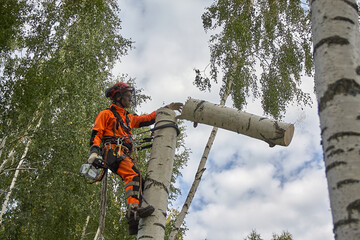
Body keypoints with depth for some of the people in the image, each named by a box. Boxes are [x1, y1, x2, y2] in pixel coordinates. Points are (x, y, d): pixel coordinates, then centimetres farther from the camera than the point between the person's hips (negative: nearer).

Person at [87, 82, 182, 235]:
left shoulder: (128, 118, 32)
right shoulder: (106, 114, 11)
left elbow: (147, 119, 31)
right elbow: (96, 133, 2)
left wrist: (166, 109, 26)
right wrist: (94, 150, -16)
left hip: (124, 155, 8)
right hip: (112, 151, -8)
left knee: (139, 183, -4)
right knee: (133, 175, -31)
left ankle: (134, 224, -9)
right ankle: (133, 209, -45)